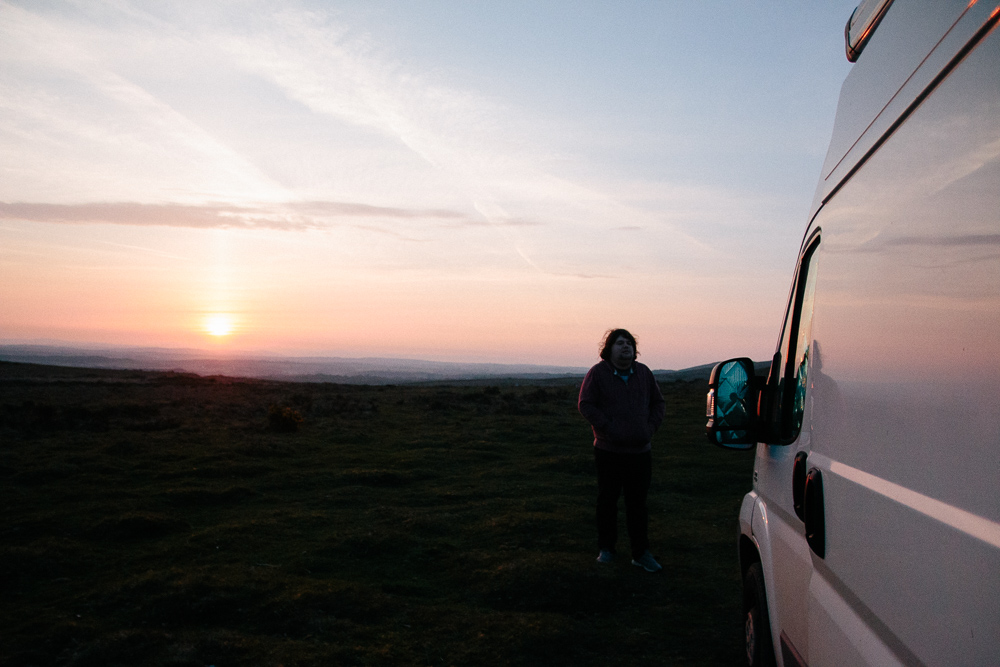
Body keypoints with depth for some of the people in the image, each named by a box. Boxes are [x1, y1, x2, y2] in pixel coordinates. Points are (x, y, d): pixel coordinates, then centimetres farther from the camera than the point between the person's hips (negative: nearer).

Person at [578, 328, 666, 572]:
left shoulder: (643, 373, 9)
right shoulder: (597, 373, -4)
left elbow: (658, 402, 16)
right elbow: (585, 405, -8)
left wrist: (650, 426, 1)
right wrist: (608, 428, -14)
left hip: (640, 450, 3)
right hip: (609, 451, -3)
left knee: (638, 502, 7)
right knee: (607, 500, 7)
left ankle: (641, 553, 15)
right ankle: (606, 548, 21)